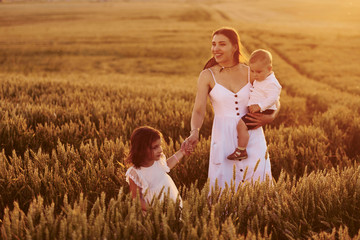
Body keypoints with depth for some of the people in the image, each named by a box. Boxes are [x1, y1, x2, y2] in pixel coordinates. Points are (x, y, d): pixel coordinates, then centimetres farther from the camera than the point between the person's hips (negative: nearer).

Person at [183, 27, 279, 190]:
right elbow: (199, 110, -10)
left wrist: (268, 118, -10)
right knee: (224, 186, 2)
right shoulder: (207, 76, -1)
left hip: (252, 137, 1)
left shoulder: (250, 73, 3)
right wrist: (194, 133, -29)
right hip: (224, 139, -1)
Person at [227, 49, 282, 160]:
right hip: (255, 110, 11)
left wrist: (260, 106, -35)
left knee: (241, 125, -23)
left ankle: (241, 151, -19)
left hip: (263, 112, -11)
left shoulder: (271, 83, -18)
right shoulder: (259, 79, 14)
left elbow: (272, 98, -28)